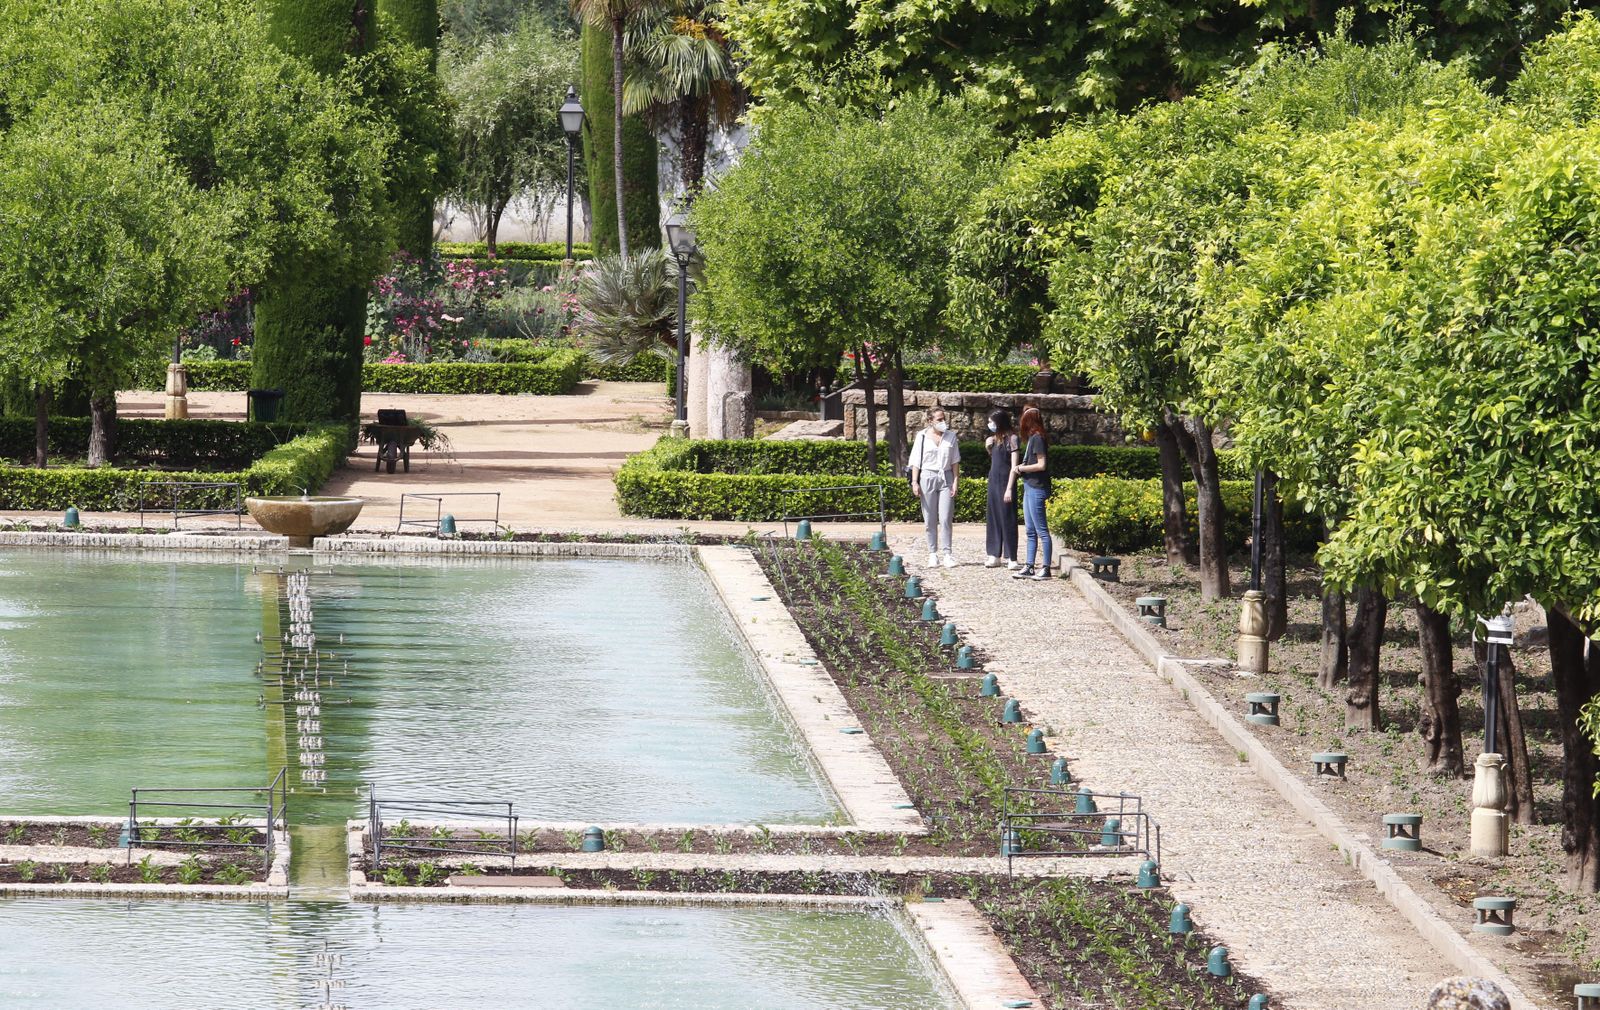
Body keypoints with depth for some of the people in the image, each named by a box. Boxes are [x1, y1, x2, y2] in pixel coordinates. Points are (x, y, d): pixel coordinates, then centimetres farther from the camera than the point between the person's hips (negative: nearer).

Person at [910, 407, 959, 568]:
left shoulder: (951, 437, 6)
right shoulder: (922, 437, 2)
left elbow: (955, 461, 9)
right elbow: (916, 461, 3)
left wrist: (955, 481, 1)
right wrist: (915, 482, -4)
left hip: (946, 478, 1)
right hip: (928, 477, -1)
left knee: (946, 519, -7)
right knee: (930, 520, 2)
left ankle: (947, 554, -4)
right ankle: (932, 554, 7)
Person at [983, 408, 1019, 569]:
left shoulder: (1011, 438, -10)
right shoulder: (994, 438, 12)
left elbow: (1014, 465, -13)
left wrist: (1009, 489, -17)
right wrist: (988, 446, 3)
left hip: (1006, 481, -8)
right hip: (993, 481, 8)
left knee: (1007, 519, -6)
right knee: (994, 518, 8)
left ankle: (1011, 558, -4)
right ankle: (995, 555, 12)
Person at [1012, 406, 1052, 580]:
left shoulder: (1037, 438, -13)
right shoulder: (1032, 438, 14)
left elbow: (1041, 465, -18)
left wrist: (1021, 468, -8)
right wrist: (1023, 467, 2)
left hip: (1036, 489, -10)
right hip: (1029, 487, 10)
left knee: (1041, 531, -6)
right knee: (1031, 531, 11)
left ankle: (1046, 569, -4)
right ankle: (1029, 567, 15)